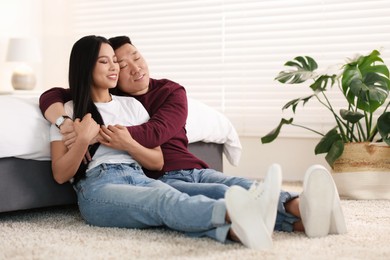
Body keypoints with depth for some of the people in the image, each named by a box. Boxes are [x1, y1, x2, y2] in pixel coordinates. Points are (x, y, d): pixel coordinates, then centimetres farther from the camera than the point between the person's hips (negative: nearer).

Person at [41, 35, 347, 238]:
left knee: (244, 186, -31)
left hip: (195, 169, 4)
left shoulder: (171, 91, 10)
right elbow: (51, 96, 8)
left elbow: (156, 133, -9)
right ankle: (297, 220, -62)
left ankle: (300, 209, -60)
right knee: (222, 194, -35)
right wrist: (65, 123, -17)